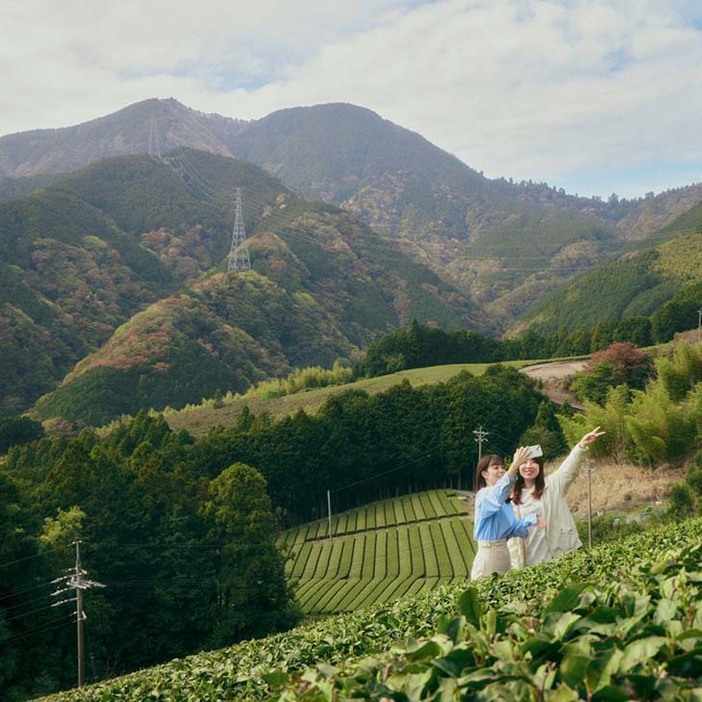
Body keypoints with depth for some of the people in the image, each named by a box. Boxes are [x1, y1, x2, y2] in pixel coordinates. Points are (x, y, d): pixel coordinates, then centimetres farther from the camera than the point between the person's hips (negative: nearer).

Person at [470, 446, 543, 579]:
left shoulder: (506, 499, 11)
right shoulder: (484, 495, -14)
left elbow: (512, 528, 10)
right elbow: (497, 495, -39)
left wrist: (529, 520, -8)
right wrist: (514, 466, -51)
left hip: (504, 552, 8)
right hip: (488, 553, -8)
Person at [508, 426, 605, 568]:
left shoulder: (552, 485, 2)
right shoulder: (513, 497, 8)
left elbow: (569, 468, -16)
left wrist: (582, 445, -34)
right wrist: (517, 565, 4)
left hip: (559, 555, -2)